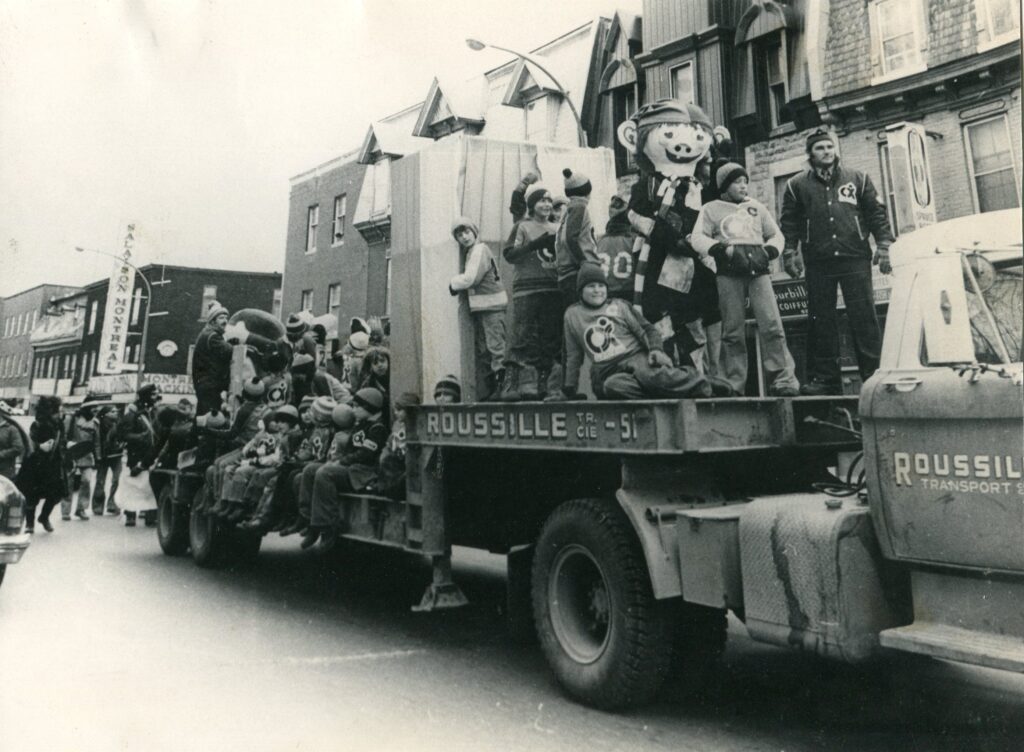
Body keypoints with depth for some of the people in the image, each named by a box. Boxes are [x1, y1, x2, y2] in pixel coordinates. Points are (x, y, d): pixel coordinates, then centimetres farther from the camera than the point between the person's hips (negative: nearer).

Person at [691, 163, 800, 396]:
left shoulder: (757, 207, 23)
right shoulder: (711, 209, 13)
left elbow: (776, 235, 24)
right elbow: (698, 238, 1)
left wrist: (769, 251, 3)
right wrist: (723, 249, -13)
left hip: (758, 270, 2)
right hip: (729, 273, -2)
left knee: (772, 324, -11)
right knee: (733, 331, -2)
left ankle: (783, 380, -10)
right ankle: (734, 385, 4)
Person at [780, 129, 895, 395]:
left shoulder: (857, 179, 13)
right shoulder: (797, 185, 11)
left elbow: (876, 214, 11)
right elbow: (789, 223, 10)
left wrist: (884, 245, 2)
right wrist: (789, 252, 0)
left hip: (855, 258, 0)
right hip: (818, 263, 1)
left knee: (864, 317, -4)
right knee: (821, 320, 1)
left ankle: (874, 372, 1)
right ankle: (824, 378, 6)